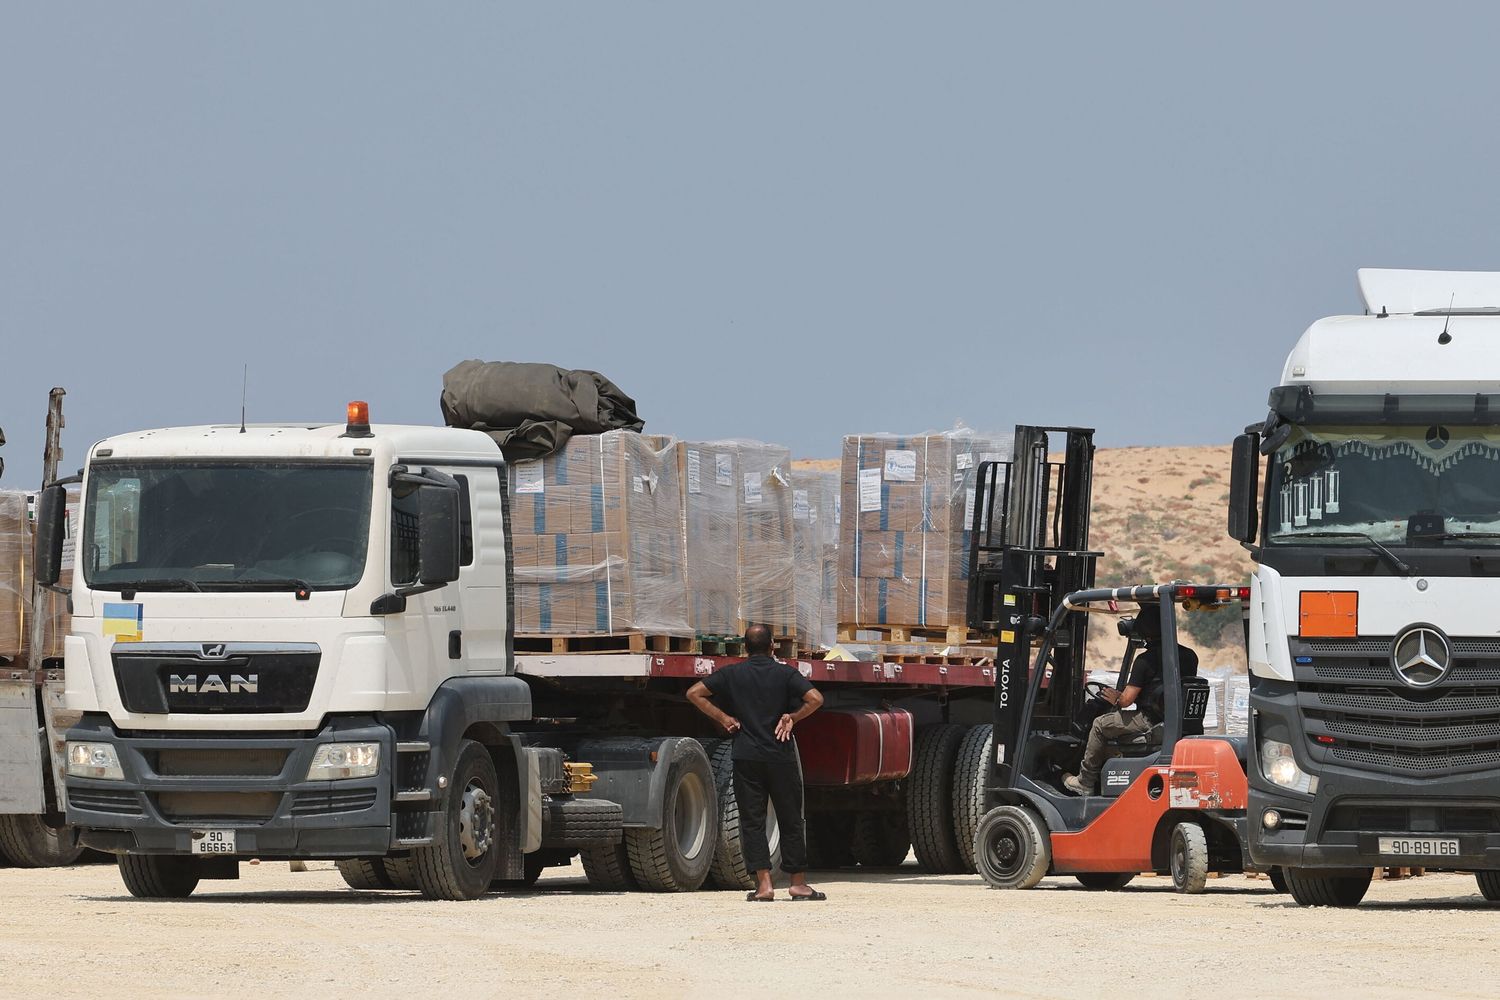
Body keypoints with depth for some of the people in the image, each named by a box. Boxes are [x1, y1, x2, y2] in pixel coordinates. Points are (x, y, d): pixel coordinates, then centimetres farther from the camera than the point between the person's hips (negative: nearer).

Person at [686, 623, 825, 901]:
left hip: (746, 757, 1)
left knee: (752, 821, 3)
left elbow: (694, 693, 0)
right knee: (791, 820, 8)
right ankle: (798, 883, 11)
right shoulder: (785, 673, -2)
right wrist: (792, 717, -1)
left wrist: (723, 718, 3)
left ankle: (763, 883, -6)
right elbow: (815, 699, -15)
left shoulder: (733, 674, 3)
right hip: (781, 758, -1)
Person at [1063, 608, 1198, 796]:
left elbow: (1127, 700, -15)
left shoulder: (1145, 661, -14)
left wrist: (1116, 699, 11)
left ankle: (1084, 782, 16)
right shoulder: (1189, 657, 5)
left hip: (1150, 722, -8)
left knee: (1100, 725, 12)